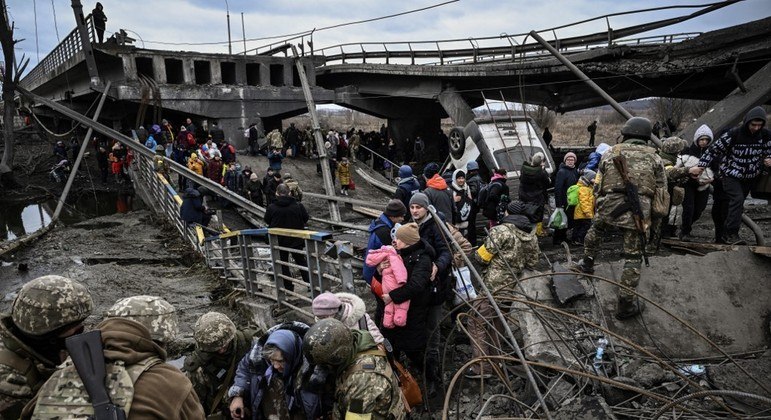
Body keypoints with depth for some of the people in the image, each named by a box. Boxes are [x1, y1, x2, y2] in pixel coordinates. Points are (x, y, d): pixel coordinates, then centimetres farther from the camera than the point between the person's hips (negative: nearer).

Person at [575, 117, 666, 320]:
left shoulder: (610, 154, 9)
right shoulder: (654, 158, 9)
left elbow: (600, 185, 13)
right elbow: (661, 191, 8)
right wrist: (654, 217, 20)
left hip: (609, 206, 1)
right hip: (638, 212, -1)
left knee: (595, 229, 34)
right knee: (633, 257, 6)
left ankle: (587, 263, 49)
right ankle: (625, 305, 10)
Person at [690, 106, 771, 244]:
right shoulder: (734, 134, -19)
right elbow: (714, 149, -14)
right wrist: (700, 167, -16)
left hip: (750, 177, 5)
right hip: (731, 174, -5)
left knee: (738, 203, 13)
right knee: (737, 199, -21)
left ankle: (727, 233, 25)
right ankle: (731, 233, -19)